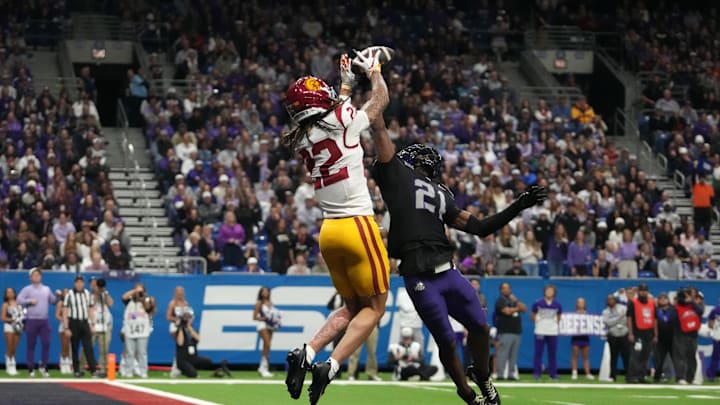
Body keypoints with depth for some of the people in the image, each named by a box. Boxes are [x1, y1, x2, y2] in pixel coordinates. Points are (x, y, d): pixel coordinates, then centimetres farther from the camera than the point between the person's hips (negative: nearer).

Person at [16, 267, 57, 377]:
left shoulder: (46, 289, 16)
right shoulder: (27, 289, 2)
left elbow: (53, 301, 20)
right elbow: (19, 300, -8)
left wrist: (58, 296, 1)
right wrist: (30, 301, -17)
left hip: (44, 320, 3)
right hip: (31, 320, -3)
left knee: (46, 343, -5)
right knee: (31, 345, 0)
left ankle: (43, 366, 7)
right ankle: (31, 369, 5)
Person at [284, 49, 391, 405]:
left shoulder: (301, 141, 7)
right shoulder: (340, 123, -10)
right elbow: (380, 99, 8)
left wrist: (347, 82, 37)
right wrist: (373, 70, 25)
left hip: (328, 231, 7)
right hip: (358, 227, -7)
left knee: (351, 307, 18)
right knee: (375, 306, 4)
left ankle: (306, 352, -3)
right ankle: (329, 366, -13)